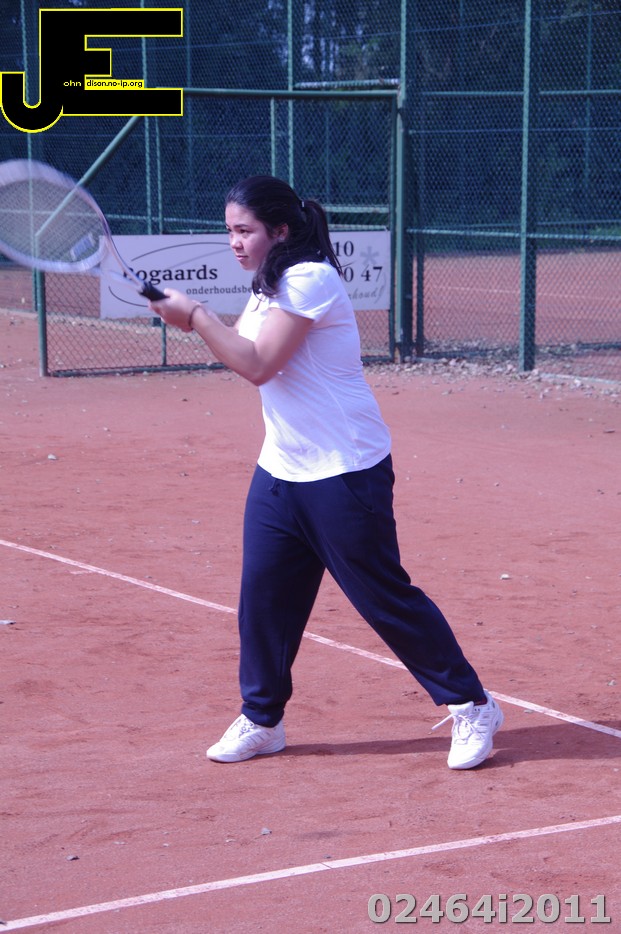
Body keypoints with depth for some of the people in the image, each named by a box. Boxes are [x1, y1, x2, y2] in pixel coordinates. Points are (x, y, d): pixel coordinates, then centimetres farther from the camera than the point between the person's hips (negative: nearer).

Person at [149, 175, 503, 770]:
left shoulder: (311, 279, -18)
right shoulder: (267, 287, 12)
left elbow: (258, 364, -22)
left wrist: (195, 314, -17)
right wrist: (194, 320, -1)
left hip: (345, 475, -9)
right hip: (279, 471, 9)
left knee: (387, 599, -2)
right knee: (263, 596, 6)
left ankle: (472, 707, 12)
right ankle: (261, 720, 20)